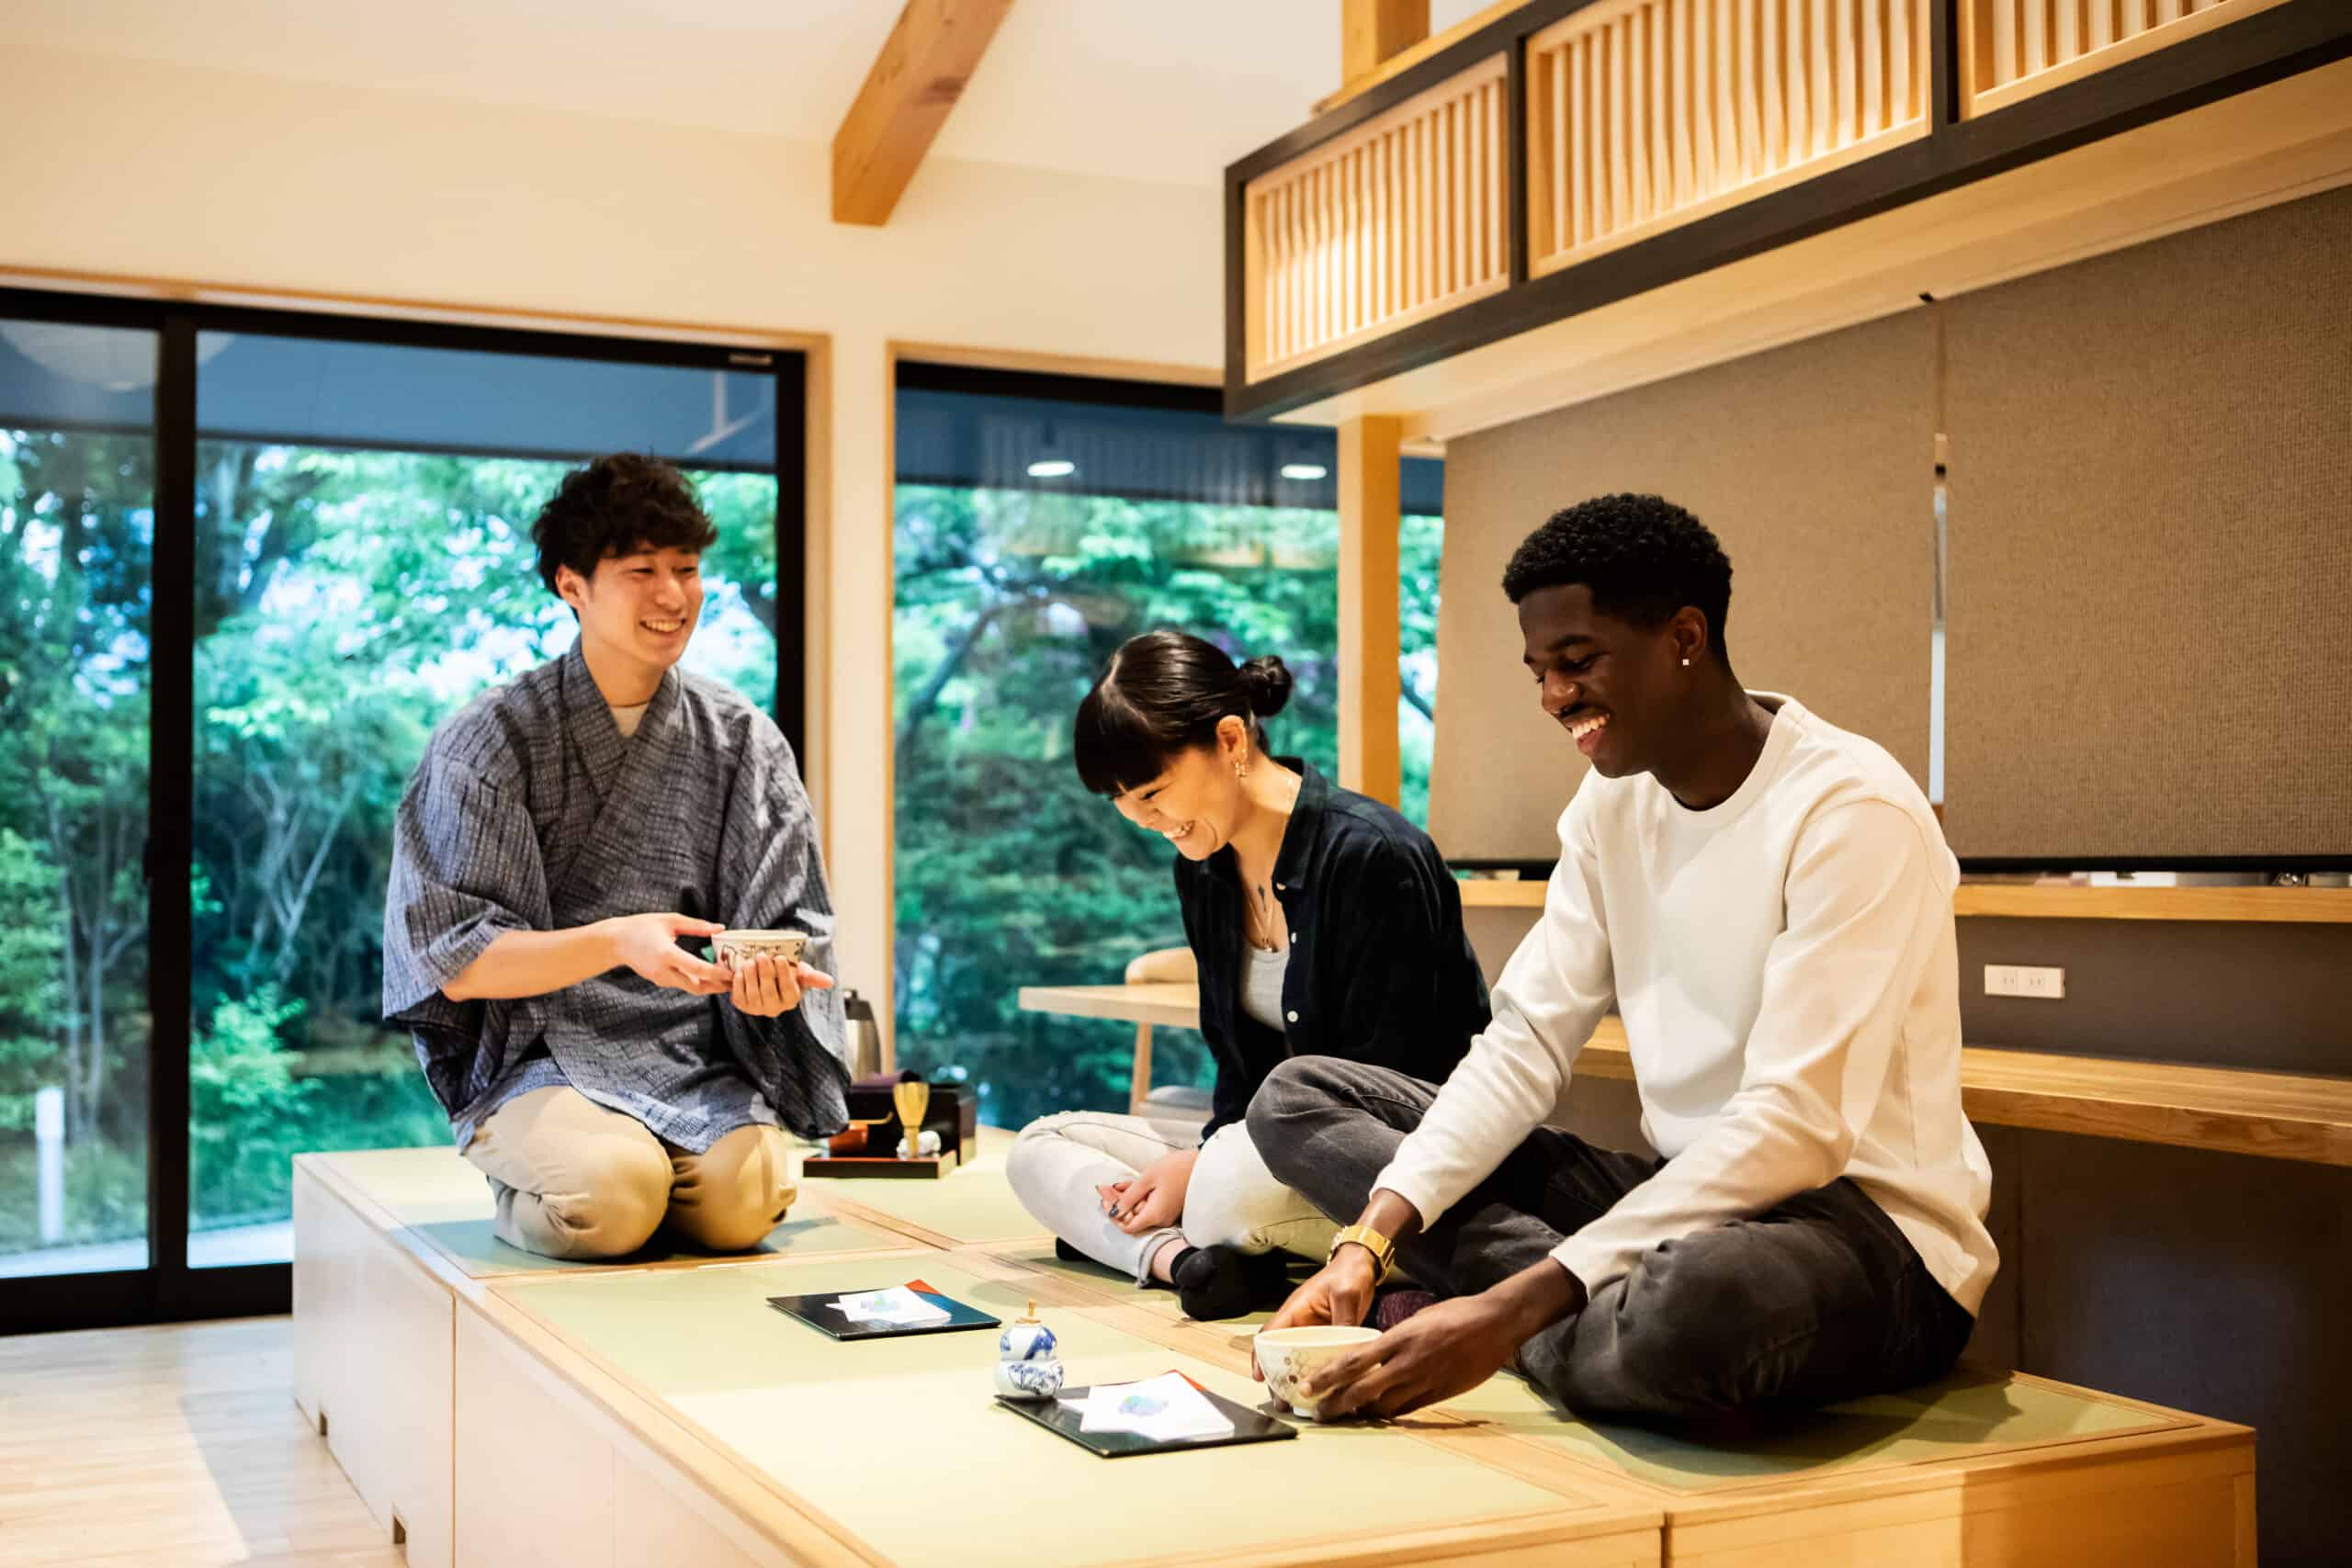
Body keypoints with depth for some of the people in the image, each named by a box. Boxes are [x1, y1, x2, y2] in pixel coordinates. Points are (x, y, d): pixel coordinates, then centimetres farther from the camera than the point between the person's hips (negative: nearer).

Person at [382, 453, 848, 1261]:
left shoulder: (743, 739, 8)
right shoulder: (489, 739, -1)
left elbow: (792, 929, 6)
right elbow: (458, 965, -7)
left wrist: (775, 978, -19)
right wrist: (618, 941, -23)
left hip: (700, 1068, 2)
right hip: (541, 1064, -2)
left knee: (744, 1197, -28)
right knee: (613, 1192, -32)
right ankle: (525, 1195, 3)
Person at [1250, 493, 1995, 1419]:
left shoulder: (1851, 811, -19)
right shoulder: (1614, 800, 7)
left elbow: (1797, 1127, -26)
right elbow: (1525, 1046, 2)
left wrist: (1513, 1308, -31)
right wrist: (1369, 1241, -14)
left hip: (1871, 1228, -7)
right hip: (1690, 1195, 8)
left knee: (1699, 1296, -45)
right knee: (1299, 1098, 2)